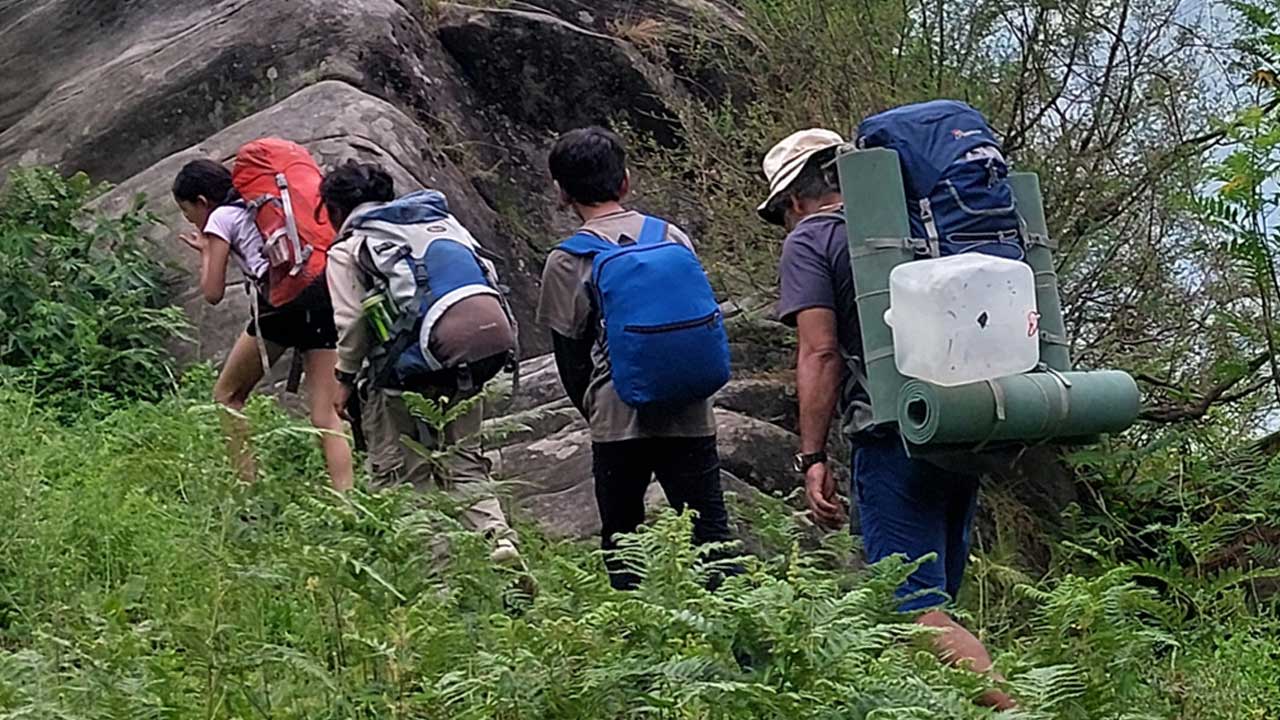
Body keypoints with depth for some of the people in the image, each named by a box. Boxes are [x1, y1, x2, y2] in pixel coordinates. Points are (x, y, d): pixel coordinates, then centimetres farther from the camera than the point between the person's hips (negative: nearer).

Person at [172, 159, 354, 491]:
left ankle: (247, 485, 5)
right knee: (327, 415, 1)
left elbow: (213, 293, 9)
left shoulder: (221, 217, 12)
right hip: (325, 296, 6)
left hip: (284, 299, -6)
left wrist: (206, 252, 25)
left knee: (227, 394, 15)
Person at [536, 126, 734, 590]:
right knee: (711, 534, 2)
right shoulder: (672, 237, 8)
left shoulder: (567, 262, -1)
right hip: (689, 415, 2)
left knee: (622, 545, 9)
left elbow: (570, 357, 5)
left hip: (617, 421, -2)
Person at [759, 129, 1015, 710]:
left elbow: (820, 354, -11)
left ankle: (1012, 706, -25)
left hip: (894, 441, -8)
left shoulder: (808, 242, 1)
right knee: (933, 600, 19)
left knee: (918, 610, -10)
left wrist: (813, 458, -12)